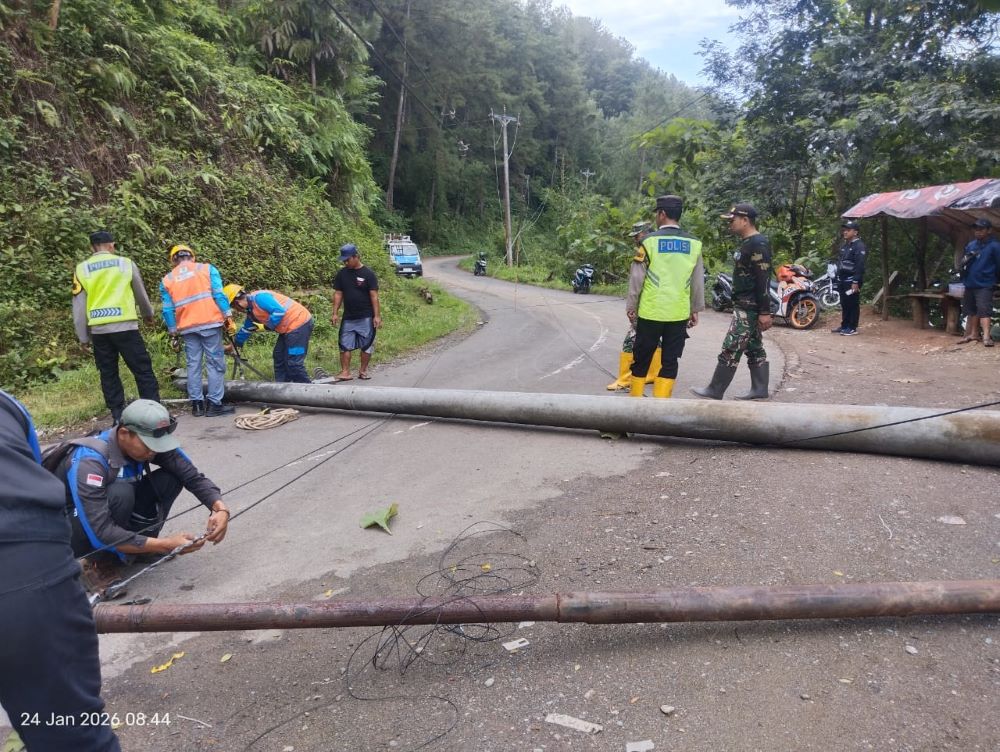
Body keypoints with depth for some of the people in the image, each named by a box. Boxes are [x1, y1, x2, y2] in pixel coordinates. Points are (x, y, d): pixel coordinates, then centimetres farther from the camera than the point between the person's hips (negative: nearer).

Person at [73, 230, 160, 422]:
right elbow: (141, 295, 16)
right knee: (143, 370, 1)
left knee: (108, 374, 11)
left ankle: (119, 417, 12)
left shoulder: (82, 269, 7)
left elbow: (79, 306, 6)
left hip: (98, 330, 3)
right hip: (125, 327, -2)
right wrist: (148, 315, 34)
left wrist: (83, 337, 13)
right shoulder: (125, 263, 3)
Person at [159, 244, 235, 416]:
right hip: (210, 324, -3)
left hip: (187, 328, 3)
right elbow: (219, 295, -4)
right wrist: (228, 318, -4)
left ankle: (196, 403, 12)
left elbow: (168, 310, 9)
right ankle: (214, 404, -3)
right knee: (215, 363, -1)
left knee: (193, 365, 11)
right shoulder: (207, 269, 5)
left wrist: (173, 333, 14)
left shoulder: (166, 280, 13)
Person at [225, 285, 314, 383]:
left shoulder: (259, 297, -16)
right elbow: (246, 329, 30)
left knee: (293, 363, -10)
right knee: (278, 357, 15)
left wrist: (266, 326, -14)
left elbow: (279, 311, -25)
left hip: (299, 324, -11)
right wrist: (233, 345, 37)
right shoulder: (251, 310, 17)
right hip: (288, 328, 11)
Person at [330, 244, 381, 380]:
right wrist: (335, 313, 1)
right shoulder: (341, 274, 4)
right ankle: (345, 372, 5)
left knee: (367, 345, 4)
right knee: (345, 345, 1)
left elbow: (374, 296, -8)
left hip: (366, 318, -3)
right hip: (348, 318, 3)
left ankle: (363, 370, 18)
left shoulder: (368, 274, -7)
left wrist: (377, 315, -13)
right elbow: (338, 294, 7)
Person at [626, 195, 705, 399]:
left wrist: (631, 306, 5)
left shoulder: (650, 240, -6)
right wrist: (695, 309, 17)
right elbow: (698, 281, 8)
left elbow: (636, 278, -4)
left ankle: (635, 396, 22)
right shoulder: (694, 243, 3)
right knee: (670, 360, 7)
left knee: (642, 357, 12)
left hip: (651, 311, -2)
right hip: (679, 313, 2)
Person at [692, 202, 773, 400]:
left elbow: (763, 280, -21)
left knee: (731, 349, -7)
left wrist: (765, 312, -23)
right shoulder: (747, 243, 15)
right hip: (744, 306, 10)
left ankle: (715, 391, -1)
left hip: (750, 308, -10)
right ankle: (759, 390, 18)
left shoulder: (758, 244, -16)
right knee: (754, 348, 12)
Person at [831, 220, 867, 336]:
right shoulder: (844, 245, 17)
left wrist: (856, 282, -23)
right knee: (844, 304, 13)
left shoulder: (859, 246, -12)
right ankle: (844, 326, 21)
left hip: (852, 281, -9)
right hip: (842, 280, 9)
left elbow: (860, 265, -18)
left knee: (853, 304, -3)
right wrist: (838, 278, 18)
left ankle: (852, 328, 1)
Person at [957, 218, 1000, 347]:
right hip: (970, 284, 6)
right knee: (972, 310, 15)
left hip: (984, 285, -6)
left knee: (984, 310, -13)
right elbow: (963, 260, 16)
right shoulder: (971, 244, 8)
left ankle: (986, 336, -17)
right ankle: (973, 333, 25)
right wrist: (965, 260, -5)